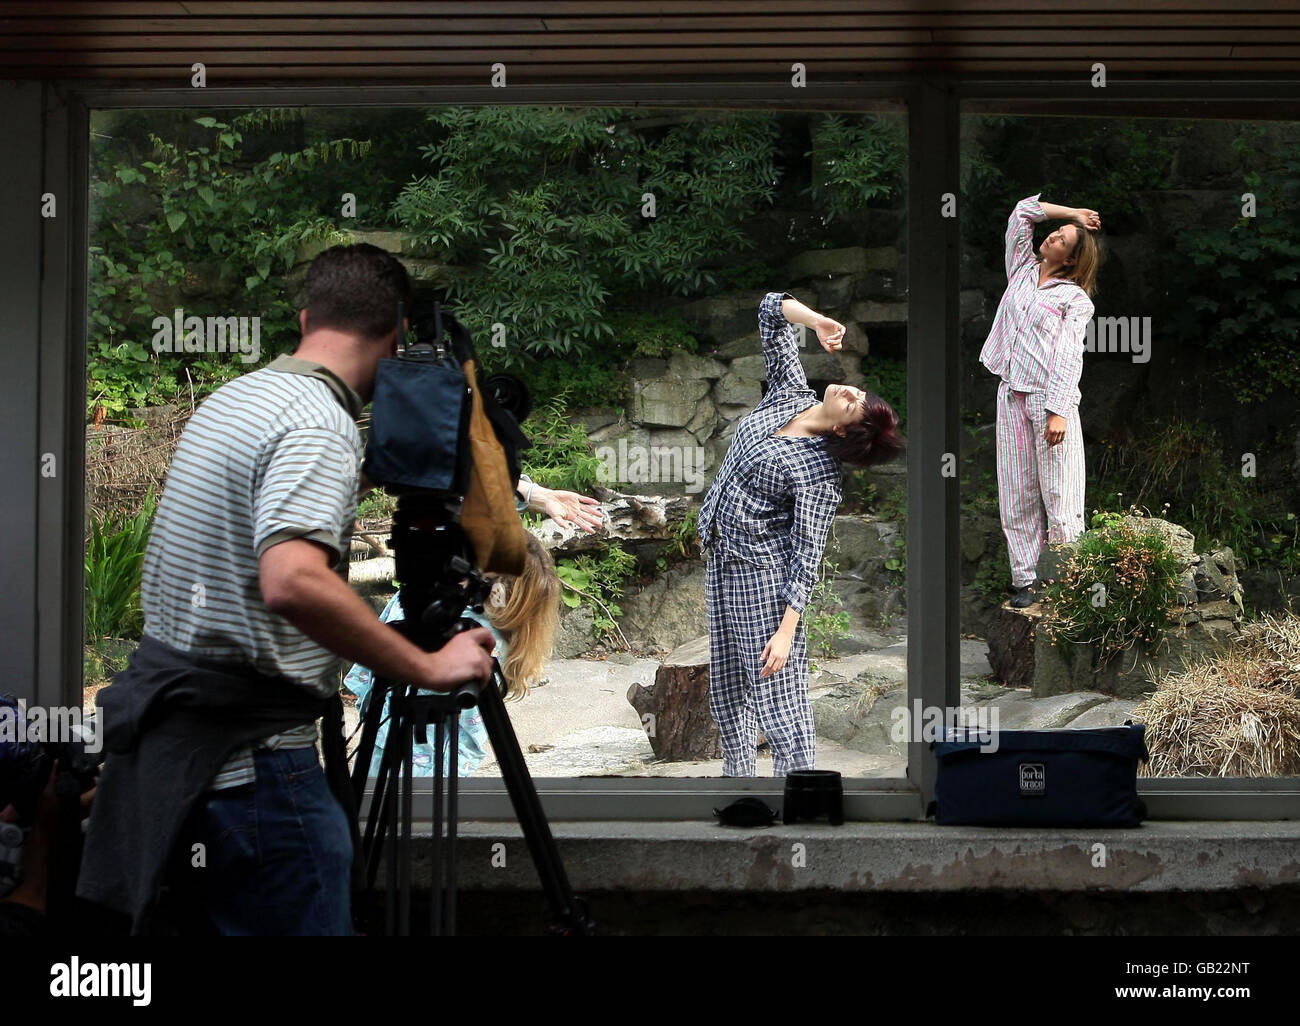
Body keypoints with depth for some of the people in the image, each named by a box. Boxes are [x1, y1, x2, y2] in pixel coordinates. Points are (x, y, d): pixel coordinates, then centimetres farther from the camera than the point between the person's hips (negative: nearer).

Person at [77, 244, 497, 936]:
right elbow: (292, 581, -33)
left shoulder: (228, 398, 14)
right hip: (253, 763, -10)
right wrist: (427, 668, -26)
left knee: (222, 919, 16)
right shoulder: (320, 424, -17)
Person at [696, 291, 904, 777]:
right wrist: (817, 321, -13)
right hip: (722, 559, 9)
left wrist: (786, 631, -25)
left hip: (764, 569, -9)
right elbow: (771, 311, 4)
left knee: (779, 700, -7)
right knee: (726, 687, 16)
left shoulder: (819, 474, -20)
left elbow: (807, 554, -21)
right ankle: (738, 776, 29)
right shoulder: (789, 395, -2)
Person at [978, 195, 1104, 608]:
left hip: (1050, 397, -5)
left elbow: (1068, 357, -8)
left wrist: (1058, 411, -18)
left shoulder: (1075, 299, 1)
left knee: (1059, 495, -7)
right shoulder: (1022, 270, 17)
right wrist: (1071, 213, 18)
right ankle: (1025, 579, 5)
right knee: (1017, 493, 3)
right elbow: (1023, 211, 20)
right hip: (1011, 395, 5)